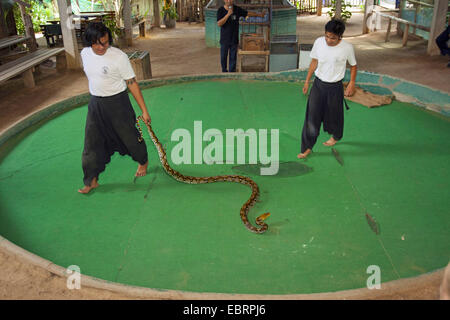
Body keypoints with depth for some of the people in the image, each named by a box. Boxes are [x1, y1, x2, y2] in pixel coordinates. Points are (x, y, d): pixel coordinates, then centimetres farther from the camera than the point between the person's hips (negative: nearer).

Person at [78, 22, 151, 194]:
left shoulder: (119, 56, -18)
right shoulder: (85, 53, -1)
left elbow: (132, 83, -15)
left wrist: (144, 110, -14)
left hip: (117, 102, -5)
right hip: (95, 104, 5)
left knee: (129, 136, 9)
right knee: (92, 143, 7)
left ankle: (143, 162, 40)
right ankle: (92, 180, 21)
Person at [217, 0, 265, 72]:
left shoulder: (237, 9, 0)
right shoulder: (221, 10, -7)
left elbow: (247, 13, 16)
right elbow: (219, 24, -18)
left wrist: (258, 14, 25)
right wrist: (228, 14, -26)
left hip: (234, 39, 1)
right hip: (224, 39, -1)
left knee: (233, 58, 3)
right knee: (223, 57, 7)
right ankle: (224, 71, 25)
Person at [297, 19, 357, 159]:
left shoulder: (347, 47, -14)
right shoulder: (319, 42, -8)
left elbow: (353, 66, 2)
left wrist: (351, 83, -6)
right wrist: (307, 81, 7)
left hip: (335, 87, -1)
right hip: (318, 84, 2)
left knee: (334, 114, 15)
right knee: (312, 115, -2)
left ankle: (336, 136, 46)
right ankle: (307, 147, 7)